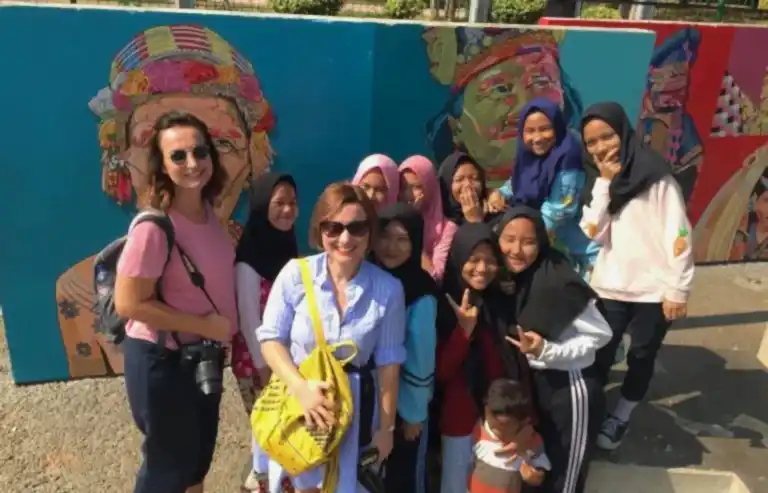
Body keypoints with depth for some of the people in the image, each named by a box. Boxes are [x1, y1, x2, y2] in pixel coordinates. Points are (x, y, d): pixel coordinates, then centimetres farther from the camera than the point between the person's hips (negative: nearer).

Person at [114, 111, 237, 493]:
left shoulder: (207, 208, -4)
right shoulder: (154, 227, -27)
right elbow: (129, 304, -25)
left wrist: (217, 331, 0)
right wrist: (206, 325, -21)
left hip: (203, 353, 7)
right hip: (162, 360, -7)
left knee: (199, 451, 26)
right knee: (168, 461, 15)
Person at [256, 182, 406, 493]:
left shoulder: (388, 289, -13)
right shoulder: (295, 274, -16)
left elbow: (388, 362, -6)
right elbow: (270, 338, -8)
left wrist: (386, 426, 1)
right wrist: (301, 387, -22)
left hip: (355, 407, 0)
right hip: (298, 400, 0)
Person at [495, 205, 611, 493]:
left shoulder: (559, 282, -25)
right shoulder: (506, 278, -4)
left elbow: (599, 335, -15)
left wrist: (546, 350, -25)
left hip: (571, 389, -6)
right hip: (531, 385, 6)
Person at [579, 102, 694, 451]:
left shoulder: (655, 174, -9)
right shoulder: (600, 181, 7)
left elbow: (678, 234, -11)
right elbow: (593, 233, -5)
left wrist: (677, 289, -13)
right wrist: (605, 183, -11)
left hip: (653, 289, -3)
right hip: (610, 287, 3)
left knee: (642, 357, 11)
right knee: (599, 355, 5)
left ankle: (620, 418, 28)